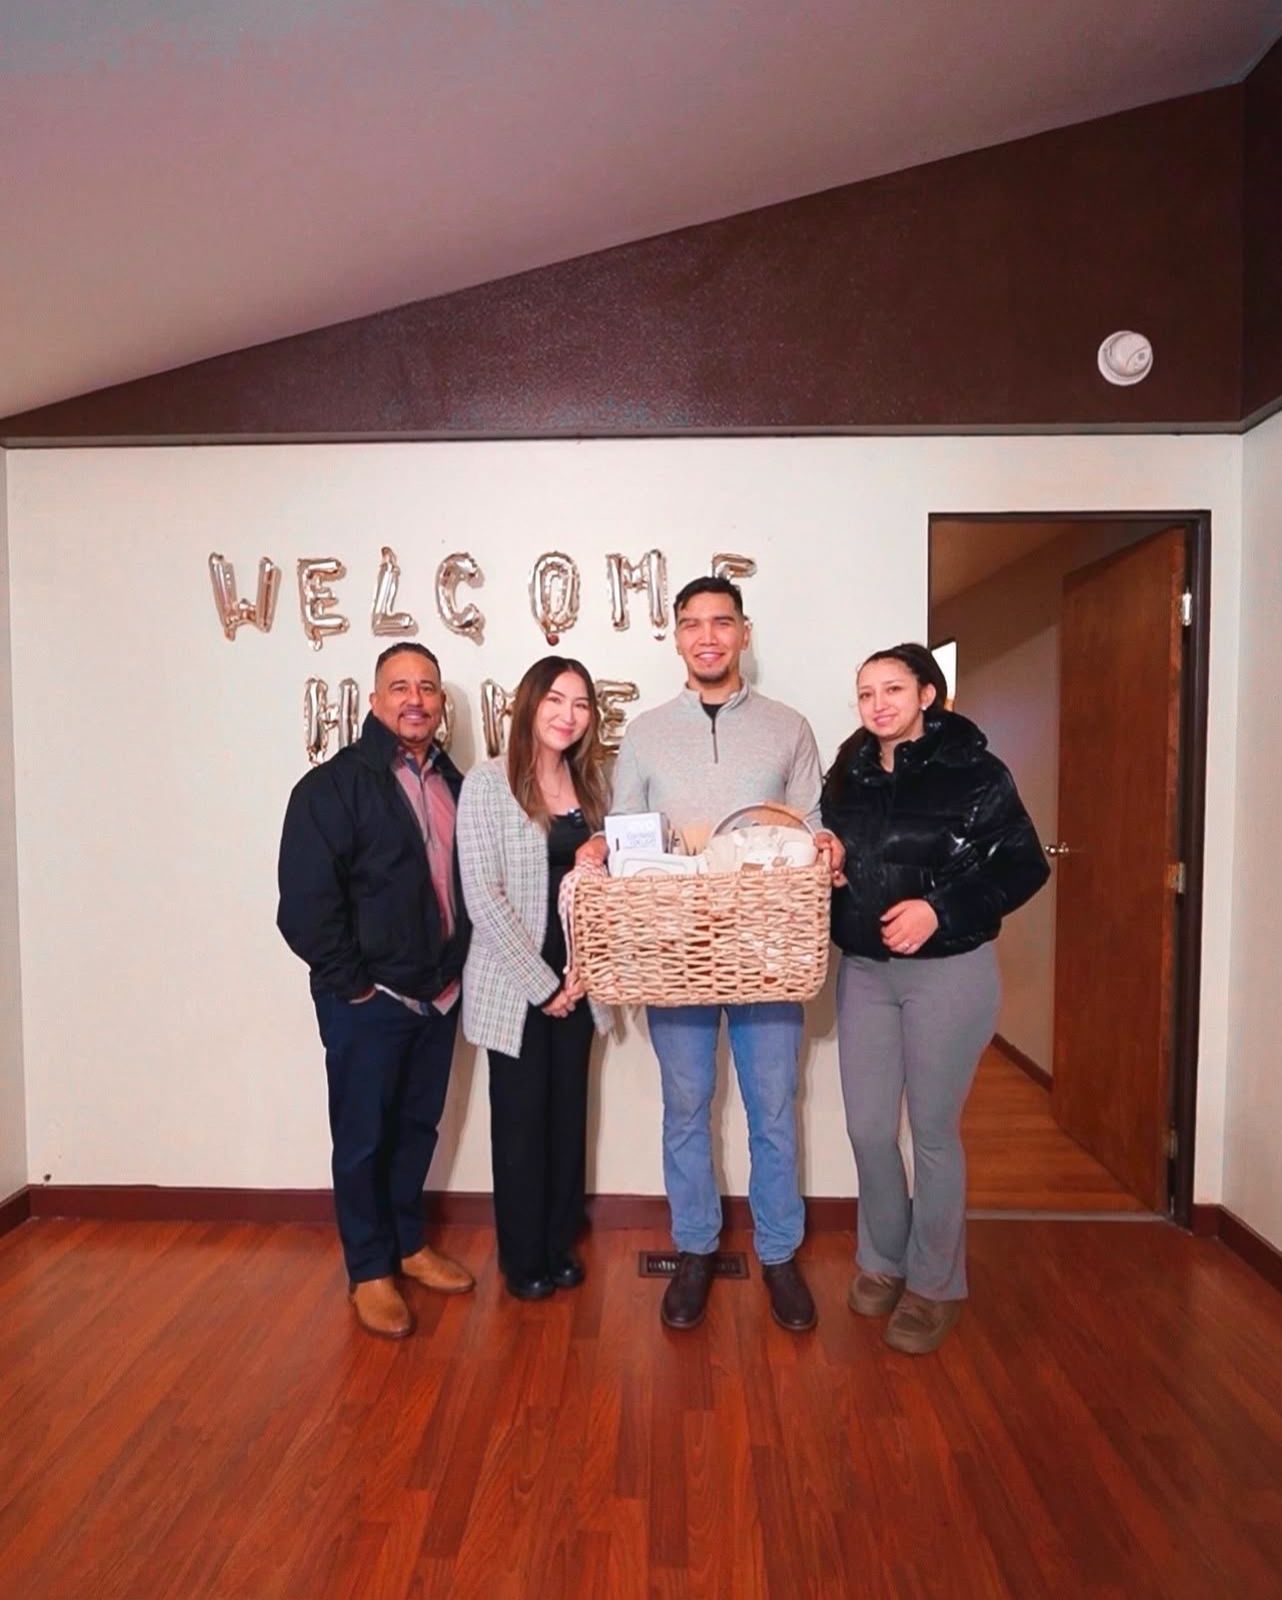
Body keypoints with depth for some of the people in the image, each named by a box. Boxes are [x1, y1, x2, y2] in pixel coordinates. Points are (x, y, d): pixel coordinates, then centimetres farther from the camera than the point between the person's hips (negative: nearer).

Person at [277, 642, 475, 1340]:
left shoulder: (454, 783, 7)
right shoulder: (334, 785, -12)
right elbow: (305, 903, -17)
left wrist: (456, 970, 7)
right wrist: (351, 984, -14)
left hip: (438, 993, 6)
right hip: (368, 1000, -5)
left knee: (417, 1127, 19)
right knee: (363, 1137, 9)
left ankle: (407, 1242, 39)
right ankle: (370, 1269, 28)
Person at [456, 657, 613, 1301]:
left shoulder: (591, 781, 5)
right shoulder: (488, 783, -11)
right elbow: (482, 896, -15)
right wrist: (540, 983, -13)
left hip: (575, 983, 5)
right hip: (514, 986, -4)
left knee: (568, 1116, 14)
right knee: (521, 1121, 9)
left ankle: (560, 1244, 35)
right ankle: (523, 1259, 30)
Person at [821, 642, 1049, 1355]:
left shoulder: (973, 770, -8)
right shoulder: (848, 775, 7)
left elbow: (1025, 866, -10)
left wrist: (940, 909, -21)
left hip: (949, 972, -4)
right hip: (864, 971, 5)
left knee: (933, 1131, 7)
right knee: (868, 1128, 10)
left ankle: (935, 1284, 28)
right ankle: (883, 1260, 34)